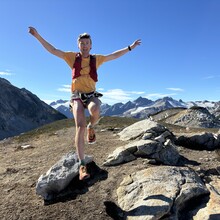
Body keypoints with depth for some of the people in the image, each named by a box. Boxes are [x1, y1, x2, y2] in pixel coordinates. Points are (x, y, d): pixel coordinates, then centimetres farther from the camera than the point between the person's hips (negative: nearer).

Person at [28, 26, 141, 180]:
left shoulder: (97, 58, 11)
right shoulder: (72, 57, 8)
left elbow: (115, 55, 19)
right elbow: (53, 50, 10)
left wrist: (130, 47, 20)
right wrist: (38, 36, 5)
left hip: (92, 95, 1)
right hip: (77, 95, -1)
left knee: (95, 111, -37)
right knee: (80, 127, -19)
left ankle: (91, 127, 1)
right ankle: (82, 165, -13)